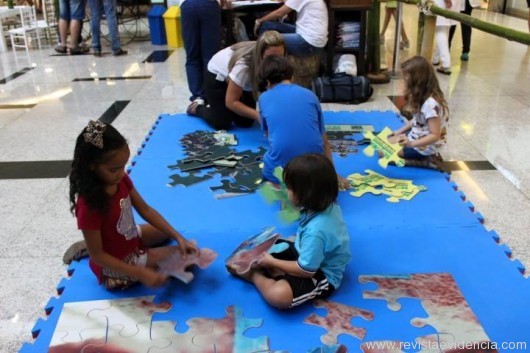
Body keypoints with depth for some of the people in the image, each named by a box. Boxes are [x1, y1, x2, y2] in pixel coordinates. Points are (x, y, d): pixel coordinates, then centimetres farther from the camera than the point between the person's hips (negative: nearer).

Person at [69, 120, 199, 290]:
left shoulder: (121, 180, -13)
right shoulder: (89, 205, -34)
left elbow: (145, 210, -5)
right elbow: (97, 255, -26)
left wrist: (178, 237, -14)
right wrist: (141, 273, -30)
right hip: (116, 264, -6)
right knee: (183, 259, -8)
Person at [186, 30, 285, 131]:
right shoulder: (243, 65, -41)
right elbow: (231, 102, -31)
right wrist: (259, 115, -40)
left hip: (244, 82, 5)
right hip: (217, 77, -5)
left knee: (246, 122, -3)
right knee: (222, 124, -12)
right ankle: (197, 108, 17)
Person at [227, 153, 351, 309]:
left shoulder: (316, 231, -37)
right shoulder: (329, 206, -10)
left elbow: (306, 270, -26)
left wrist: (272, 262, -15)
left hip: (323, 277, -9)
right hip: (311, 255, 9)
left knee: (277, 295, -30)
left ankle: (255, 275, -5)